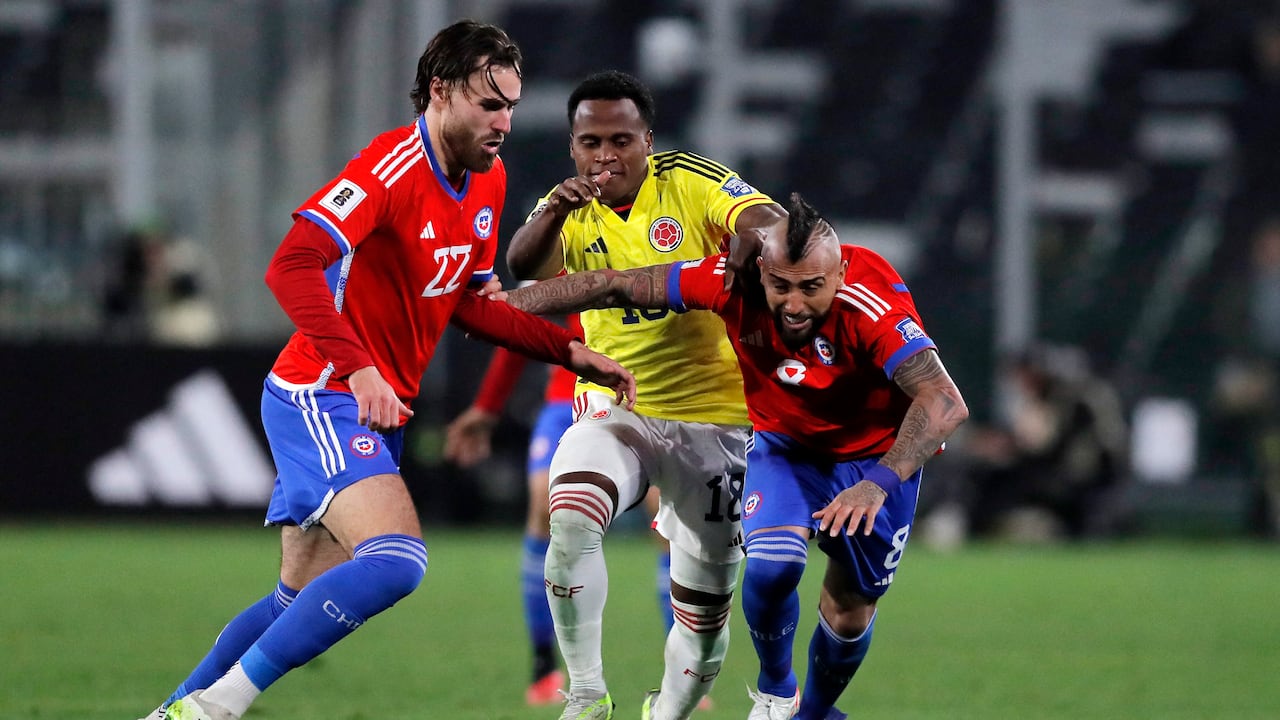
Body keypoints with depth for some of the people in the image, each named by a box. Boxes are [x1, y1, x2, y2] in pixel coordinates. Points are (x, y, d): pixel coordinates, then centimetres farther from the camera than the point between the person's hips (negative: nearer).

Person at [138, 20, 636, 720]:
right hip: (320, 398, -10)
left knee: (299, 601, 13)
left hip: (376, 407, 10)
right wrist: (357, 367, -40)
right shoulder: (391, 167, -20)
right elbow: (291, 266, -30)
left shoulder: (488, 180, 9)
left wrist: (569, 349, 11)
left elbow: (465, 305, 20)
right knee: (396, 561, -26)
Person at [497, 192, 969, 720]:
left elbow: (944, 403, -49)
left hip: (877, 454, -1)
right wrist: (509, 304, -17)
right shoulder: (732, 281, -28)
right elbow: (618, 288, -17)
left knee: (851, 610, 7)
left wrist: (881, 482, -61)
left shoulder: (873, 305, -38)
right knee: (770, 565, -24)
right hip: (783, 444, 1)